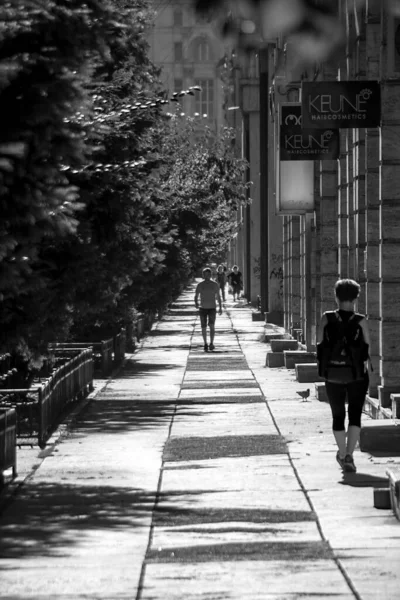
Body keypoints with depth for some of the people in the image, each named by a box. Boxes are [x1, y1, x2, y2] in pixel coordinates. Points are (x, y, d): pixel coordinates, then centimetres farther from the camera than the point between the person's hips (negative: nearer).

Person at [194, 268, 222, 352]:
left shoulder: (215, 284, 2)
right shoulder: (200, 285, 1)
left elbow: (218, 296, 9)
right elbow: (196, 296, 0)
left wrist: (220, 308, 8)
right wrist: (196, 304, -19)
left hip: (212, 308, -1)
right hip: (203, 308, 1)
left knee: (212, 325, -18)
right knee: (204, 327, 3)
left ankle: (211, 343, -16)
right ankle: (205, 343, 19)